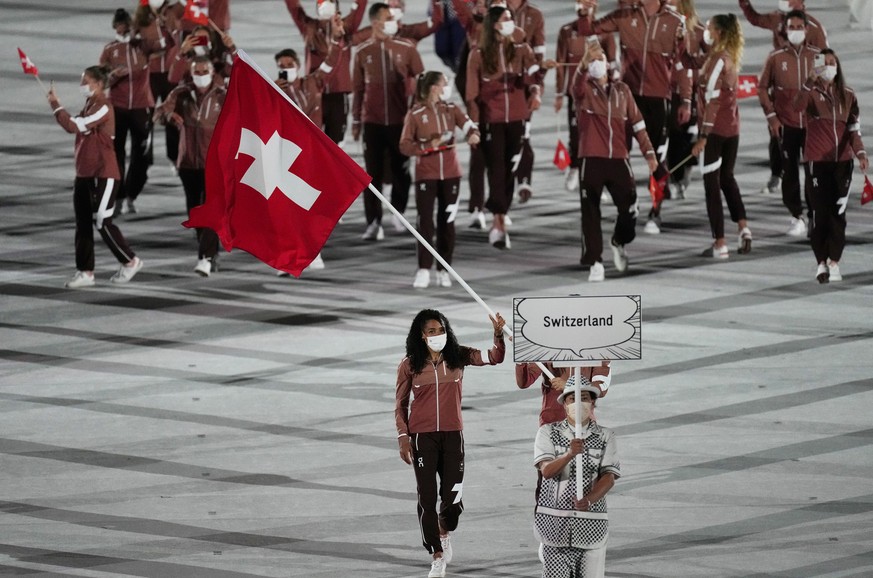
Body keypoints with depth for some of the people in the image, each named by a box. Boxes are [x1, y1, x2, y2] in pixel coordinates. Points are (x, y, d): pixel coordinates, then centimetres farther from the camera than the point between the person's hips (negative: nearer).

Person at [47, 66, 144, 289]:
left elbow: (74, 126, -24)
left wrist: (55, 104, -16)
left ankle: (130, 262, 9)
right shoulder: (89, 105, 13)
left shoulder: (103, 108, -17)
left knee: (102, 222, -6)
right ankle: (85, 272, 11)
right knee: (82, 224, 7)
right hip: (85, 174, 9)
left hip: (103, 175, -9)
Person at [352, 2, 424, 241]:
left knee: (401, 171, 7)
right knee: (373, 174, -2)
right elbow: (358, 88, 8)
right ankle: (374, 223, -2)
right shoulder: (363, 52, 2)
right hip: (372, 122, 0)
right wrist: (356, 121, 8)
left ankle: (399, 214, 25)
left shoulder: (406, 48, 0)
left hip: (400, 121, 0)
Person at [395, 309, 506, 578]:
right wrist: (403, 438, -3)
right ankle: (437, 556, 9)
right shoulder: (410, 365, -4)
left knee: (453, 496, 2)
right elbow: (400, 404, 3)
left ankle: (445, 532, 36)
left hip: (452, 435, 1)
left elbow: (494, 358, -10)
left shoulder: (458, 357, -1)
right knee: (427, 497, -1)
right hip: (422, 437, -1)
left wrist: (498, 335, -28)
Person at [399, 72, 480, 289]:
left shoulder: (451, 110, 4)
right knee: (425, 221, -4)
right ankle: (424, 270, 1)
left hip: (450, 174, 3)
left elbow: (468, 125, -10)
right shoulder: (415, 114, -6)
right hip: (426, 175, -3)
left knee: (447, 222, 7)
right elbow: (405, 146, -9)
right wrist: (428, 145, -22)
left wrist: (473, 135, -32)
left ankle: (443, 270, 15)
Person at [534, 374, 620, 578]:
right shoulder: (548, 432, 4)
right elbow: (546, 470, -9)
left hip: (591, 522, 1)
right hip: (554, 521, -1)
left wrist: (589, 500, -24)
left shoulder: (605, 436, 5)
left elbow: (609, 477, -4)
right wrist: (569, 454, -29)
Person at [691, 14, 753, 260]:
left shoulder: (716, 59, -14)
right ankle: (743, 228, 13)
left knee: (712, 183, -2)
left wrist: (703, 136, -17)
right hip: (732, 128, 8)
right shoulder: (731, 58, 9)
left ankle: (719, 244, -3)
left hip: (715, 129, -8)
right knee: (727, 177, 23)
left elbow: (712, 99, -17)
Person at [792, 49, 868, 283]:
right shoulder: (812, 94, -3)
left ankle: (834, 262, 9)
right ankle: (821, 263, 6)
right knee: (820, 212, -2)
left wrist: (860, 152, -10)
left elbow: (853, 128, 5)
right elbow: (798, 106, -25)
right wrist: (812, 80, -33)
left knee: (838, 213, 2)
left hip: (842, 161, 3)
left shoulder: (848, 96, 7)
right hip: (817, 162, -3)